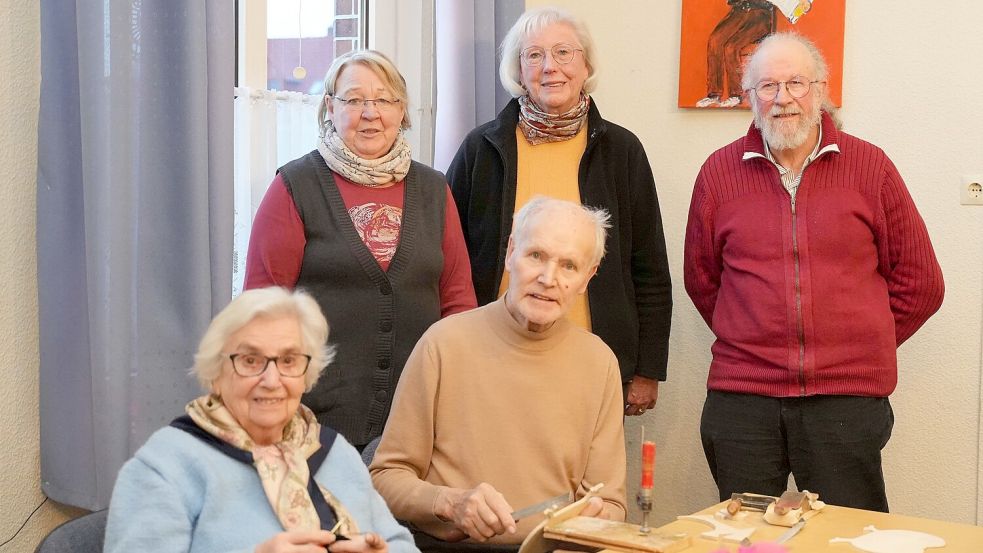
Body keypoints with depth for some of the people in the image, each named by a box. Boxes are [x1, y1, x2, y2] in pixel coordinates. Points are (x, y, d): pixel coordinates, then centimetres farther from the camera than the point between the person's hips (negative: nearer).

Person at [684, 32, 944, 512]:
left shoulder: (869, 166, 3)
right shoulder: (720, 171, 6)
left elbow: (920, 281, 8)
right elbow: (701, 277, 16)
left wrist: (860, 344, 8)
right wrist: (753, 341, 10)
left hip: (847, 399, -1)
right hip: (740, 397, 1)